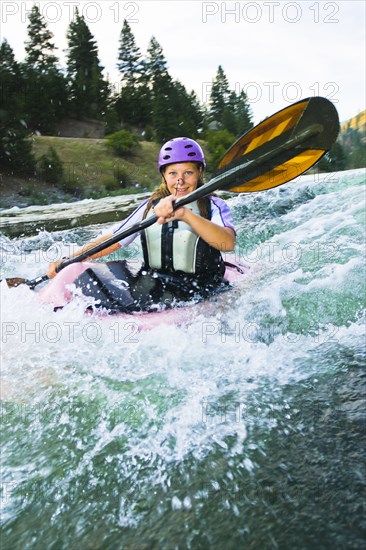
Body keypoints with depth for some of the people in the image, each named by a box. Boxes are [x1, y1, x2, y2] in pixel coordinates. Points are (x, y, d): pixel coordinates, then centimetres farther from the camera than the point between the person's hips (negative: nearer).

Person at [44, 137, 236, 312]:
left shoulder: (214, 206, -2)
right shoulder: (150, 206, 11)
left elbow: (228, 243, -24)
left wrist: (186, 214, -38)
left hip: (196, 296, -3)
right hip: (149, 284, 4)